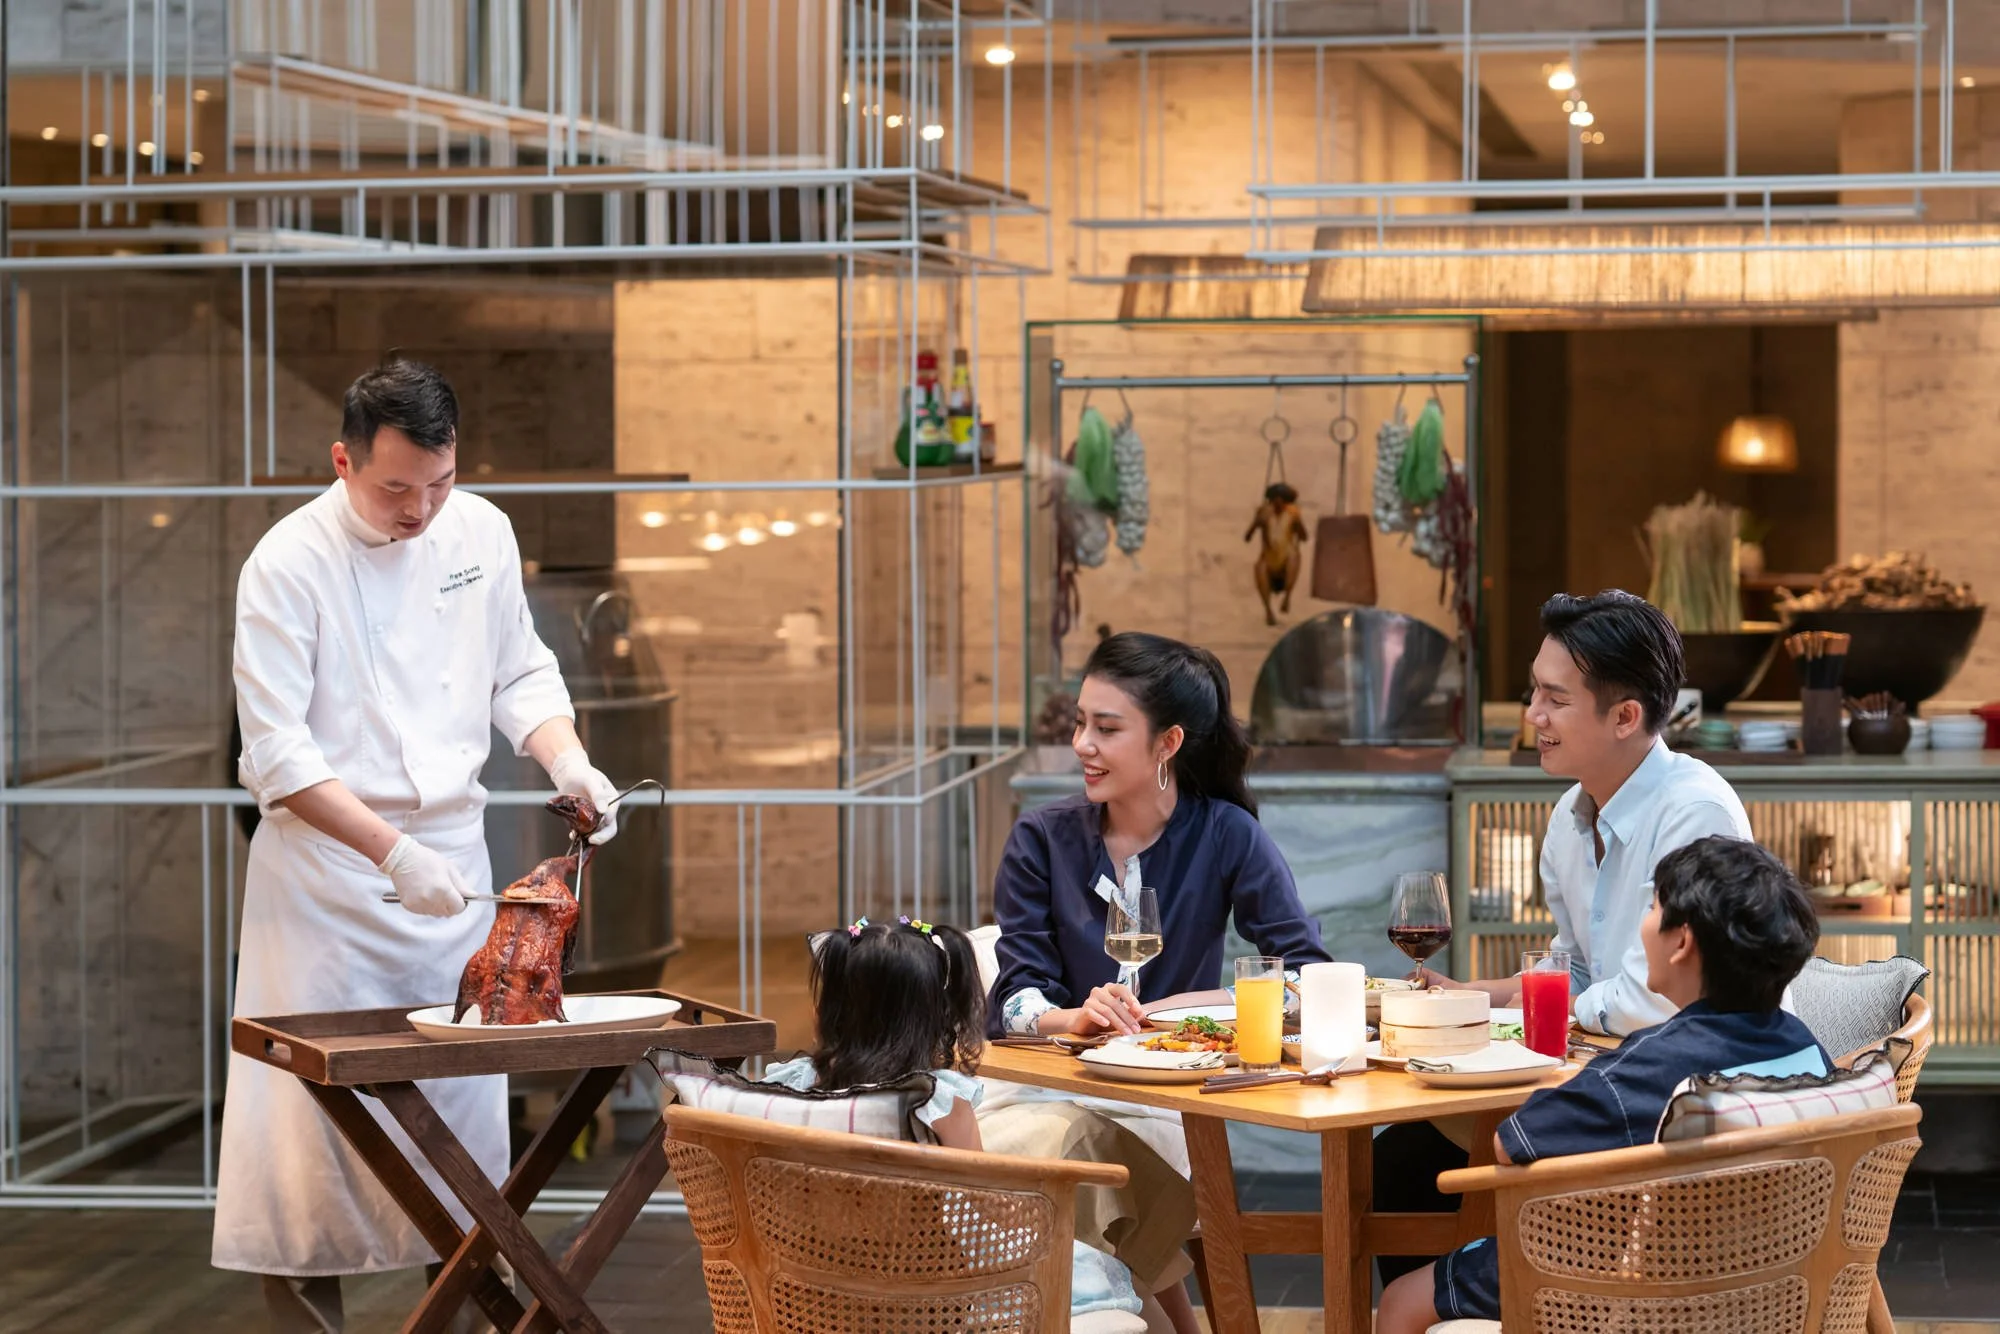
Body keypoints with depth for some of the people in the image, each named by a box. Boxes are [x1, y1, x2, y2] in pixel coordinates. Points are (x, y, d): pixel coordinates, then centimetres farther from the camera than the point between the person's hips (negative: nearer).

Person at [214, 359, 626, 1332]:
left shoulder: (479, 532, 3)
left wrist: (567, 760, -6)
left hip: (450, 857, 5)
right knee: (315, 1104, -4)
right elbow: (277, 755, -15)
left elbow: (520, 674, 14)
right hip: (325, 866, -5)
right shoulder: (289, 565, -13)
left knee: (465, 1098, 8)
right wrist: (392, 851, -23)